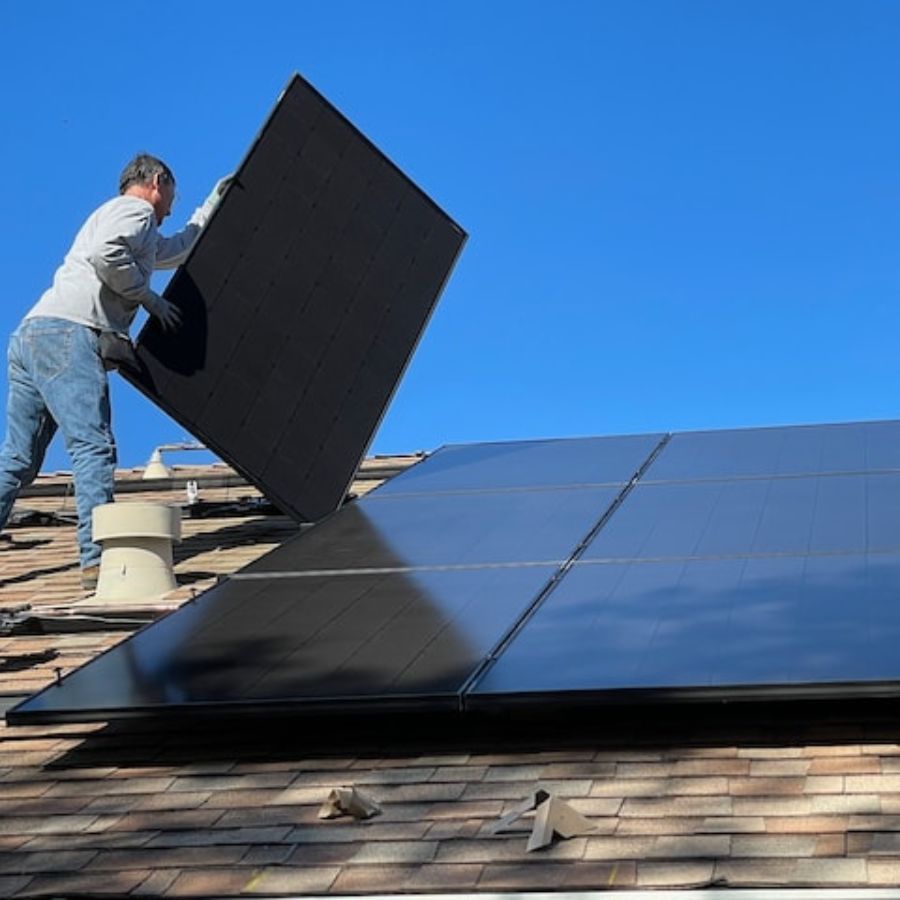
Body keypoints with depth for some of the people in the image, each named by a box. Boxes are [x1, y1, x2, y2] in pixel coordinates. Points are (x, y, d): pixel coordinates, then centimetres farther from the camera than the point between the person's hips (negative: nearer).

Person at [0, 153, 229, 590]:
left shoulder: (140, 234, 36)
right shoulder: (135, 209, 5)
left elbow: (178, 249, 53)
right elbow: (105, 255, -16)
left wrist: (212, 205, 59)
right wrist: (149, 297, -4)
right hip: (67, 333, -10)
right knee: (93, 446, -15)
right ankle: (98, 560, -23)